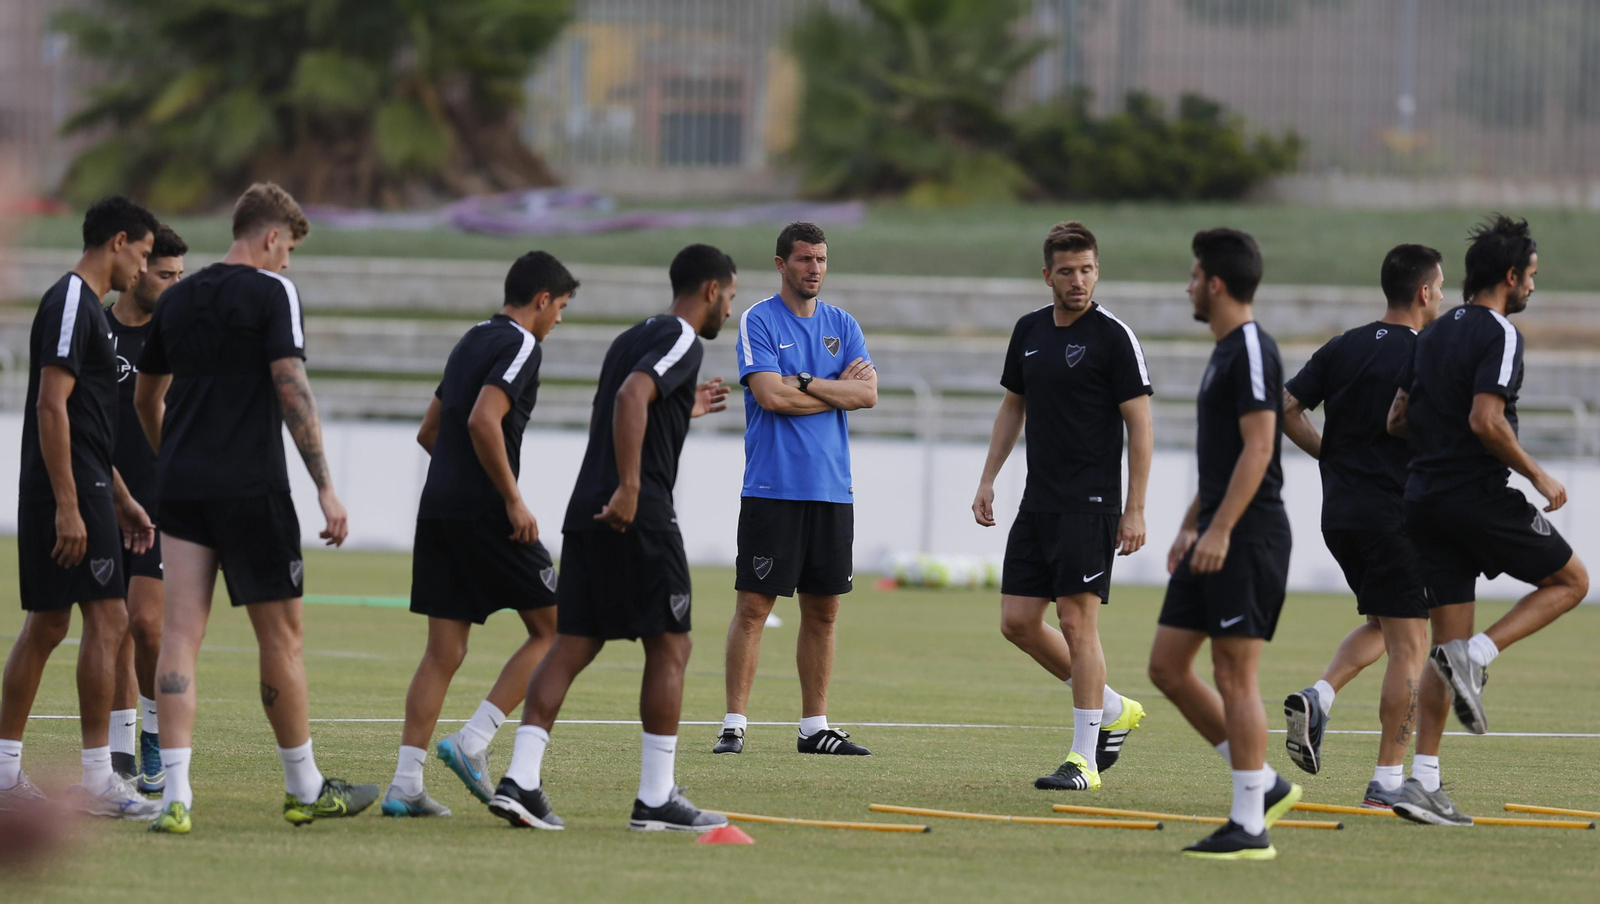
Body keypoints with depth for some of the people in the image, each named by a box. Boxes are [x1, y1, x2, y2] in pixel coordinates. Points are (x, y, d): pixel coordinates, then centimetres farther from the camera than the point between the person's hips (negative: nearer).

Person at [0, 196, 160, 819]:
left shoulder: (83, 306, 19)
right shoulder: (71, 305, -13)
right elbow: (52, 407, -19)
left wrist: (120, 499, 26)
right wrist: (68, 506, -22)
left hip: (80, 489, 10)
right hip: (69, 490, -10)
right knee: (106, 620, -11)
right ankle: (97, 779, -12)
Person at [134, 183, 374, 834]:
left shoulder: (177, 299, 14)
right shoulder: (271, 292, -4)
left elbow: (146, 398, 23)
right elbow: (292, 391, -14)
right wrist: (325, 488, -14)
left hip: (180, 487, 5)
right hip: (251, 488, -5)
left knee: (180, 634, -1)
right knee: (281, 637, 6)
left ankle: (175, 794, -12)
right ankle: (304, 789, 17)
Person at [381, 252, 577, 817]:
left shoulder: (473, 342, 19)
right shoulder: (520, 347, -7)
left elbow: (429, 431, 25)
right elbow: (483, 421, -22)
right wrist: (513, 499, -18)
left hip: (438, 509, 8)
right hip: (484, 512, -8)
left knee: (444, 652, 7)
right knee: (551, 629, 3)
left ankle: (406, 784, 0)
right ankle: (473, 743, -8)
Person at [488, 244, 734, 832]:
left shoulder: (632, 338, 22)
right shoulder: (682, 341, -6)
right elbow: (631, 397, -24)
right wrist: (630, 488, -26)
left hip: (588, 514, 8)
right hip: (639, 519, -8)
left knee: (573, 645, 5)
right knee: (669, 648, 0)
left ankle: (520, 780, -5)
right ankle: (656, 799, 0)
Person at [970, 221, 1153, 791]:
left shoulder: (1113, 337, -9)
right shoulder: (1029, 331, 11)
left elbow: (1140, 425, -9)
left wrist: (1135, 509, -14)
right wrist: (988, 479, 16)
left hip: (1089, 505, -7)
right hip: (1038, 503, 7)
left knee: (1077, 622, -9)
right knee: (1018, 622, 6)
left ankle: (1084, 757, -4)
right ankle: (1113, 711, 22)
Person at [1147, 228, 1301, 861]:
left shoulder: (1252, 351, -14)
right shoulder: (1225, 351, 18)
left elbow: (1256, 448, -20)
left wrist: (1219, 530, -23)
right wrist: (1190, 526, 24)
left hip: (1248, 538, -10)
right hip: (1215, 538, 10)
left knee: (1234, 676, -8)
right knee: (1167, 666, 9)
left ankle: (1249, 827, -4)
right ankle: (1265, 785, 14)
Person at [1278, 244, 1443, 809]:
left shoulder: (1343, 348, 8)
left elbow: (1286, 409, 5)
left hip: (1339, 511, 7)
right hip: (1396, 515, -7)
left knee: (1381, 626, 24)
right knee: (1409, 645, -1)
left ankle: (1319, 696, -2)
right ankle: (1388, 781, -3)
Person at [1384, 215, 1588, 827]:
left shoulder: (1435, 334, 16)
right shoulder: (1499, 334, -10)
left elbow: (1398, 420, 18)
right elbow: (1485, 420, -21)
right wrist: (1537, 476, -11)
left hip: (1425, 499, 8)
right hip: (1479, 495, -8)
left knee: (1449, 639, 7)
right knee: (1570, 580, 11)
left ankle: (1422, 781, -1)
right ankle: (1476, 656, -10)